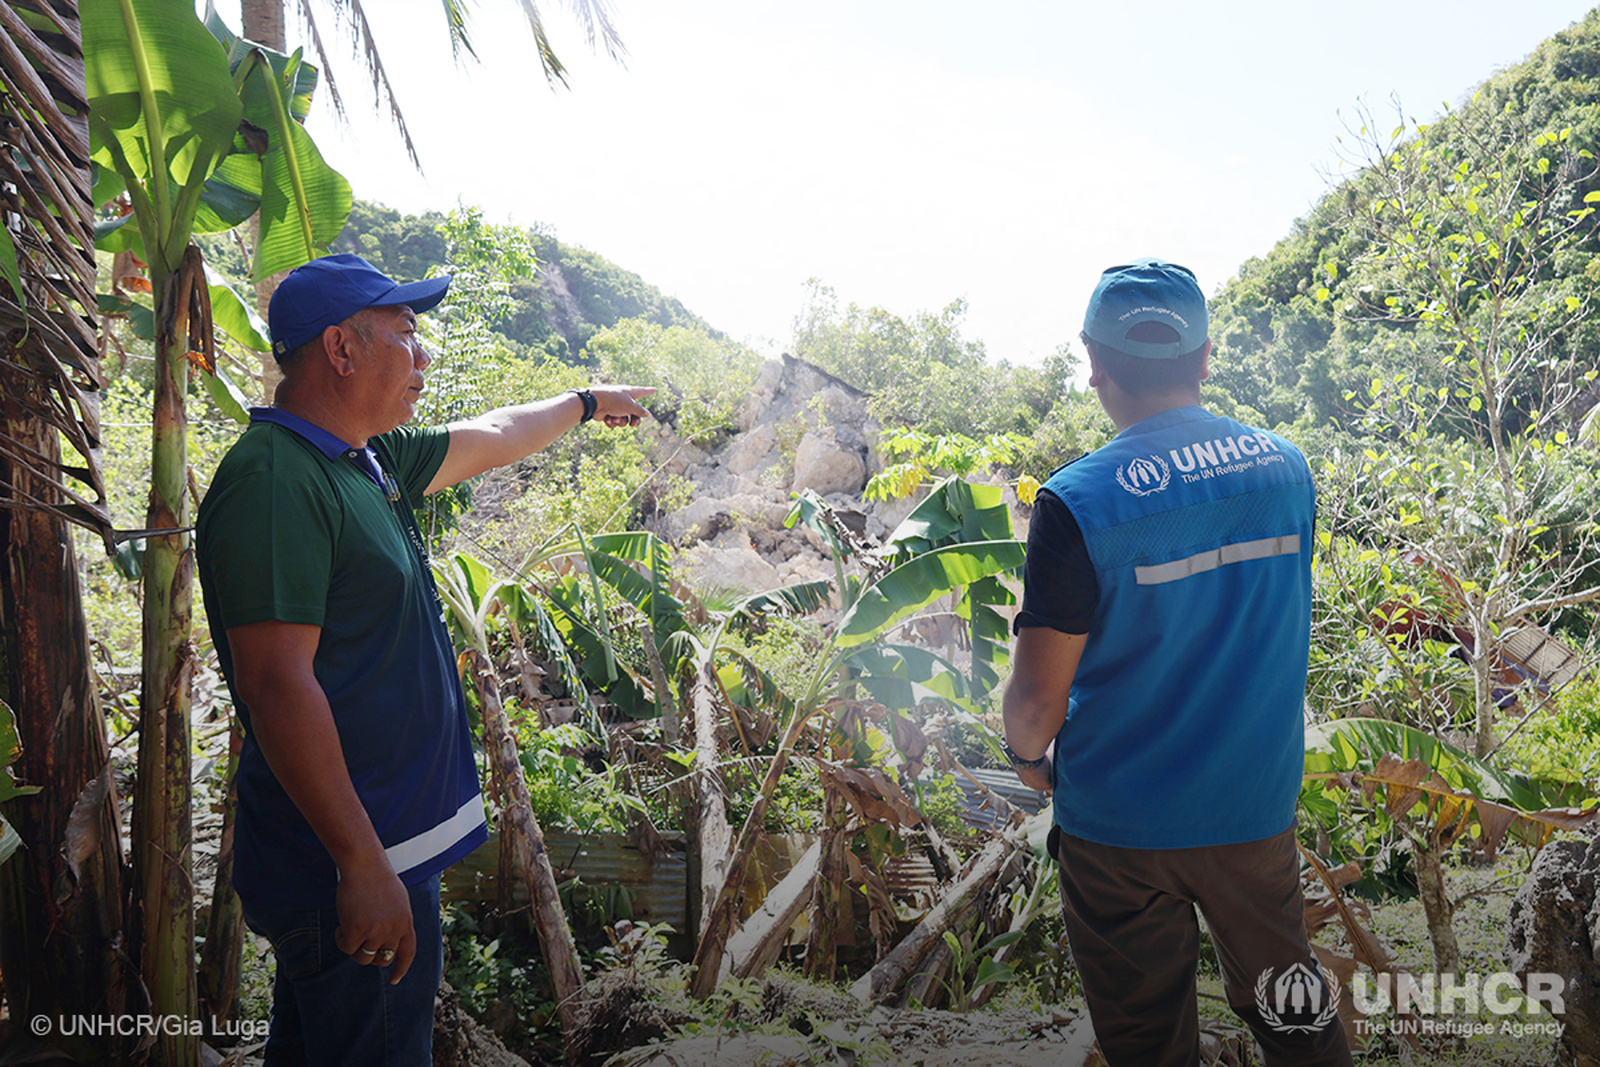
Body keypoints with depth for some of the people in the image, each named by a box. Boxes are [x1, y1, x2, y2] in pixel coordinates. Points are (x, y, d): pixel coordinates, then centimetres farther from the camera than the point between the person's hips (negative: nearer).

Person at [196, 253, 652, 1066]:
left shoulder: (367, 463, 9)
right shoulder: (274, 480, -21)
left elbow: (491, 438, 27)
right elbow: (276, 684, -27)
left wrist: (587, 403, 41)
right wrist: (363, 865, -27)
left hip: (376, 847, 10)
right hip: (351, 870, -10)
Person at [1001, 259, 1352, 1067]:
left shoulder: (1077, 502, -22)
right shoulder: (1287, 467, -5)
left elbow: (1038, 696, -19)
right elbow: (1277, 625, 10)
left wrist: (1028, 755, 3)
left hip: (1121, 820, -4)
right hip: (1258, 803, 4)